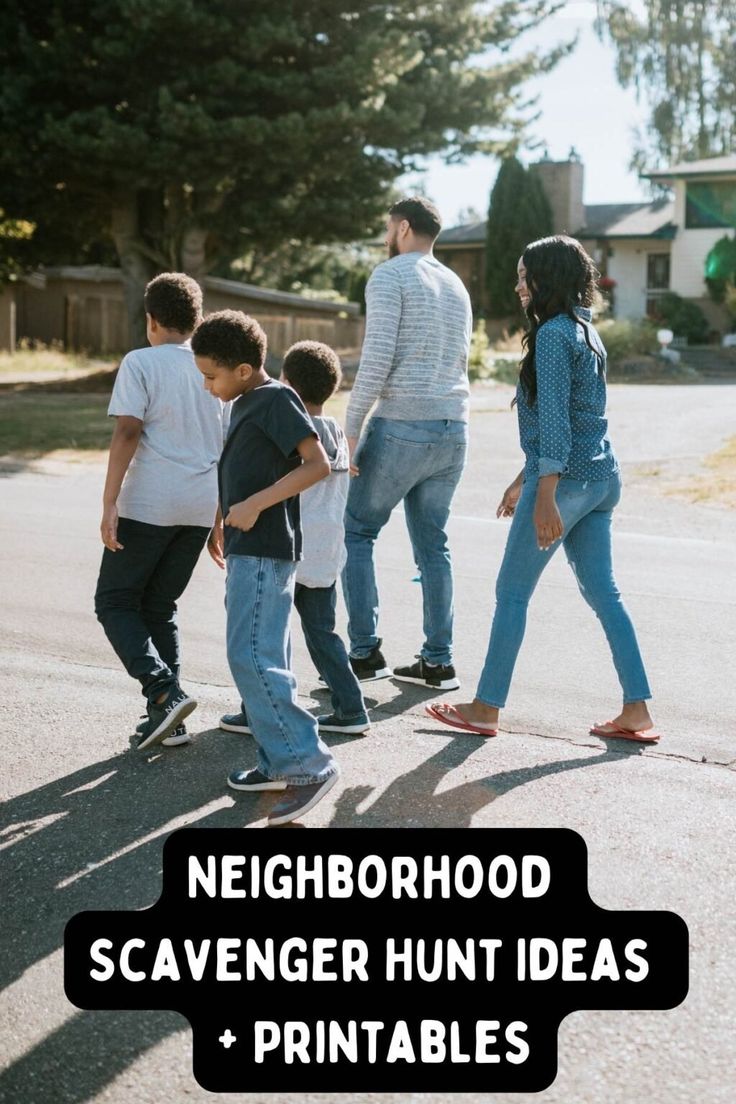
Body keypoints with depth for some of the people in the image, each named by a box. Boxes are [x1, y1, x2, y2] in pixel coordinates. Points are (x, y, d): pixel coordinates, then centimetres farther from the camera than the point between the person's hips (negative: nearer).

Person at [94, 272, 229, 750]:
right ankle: (167, 719, 12)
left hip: (148, 505, -6)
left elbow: (127, 432, -14)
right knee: (160, 606, 16)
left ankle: (164, 691, -12)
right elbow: (232, 449, 14)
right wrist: (222, 514, 22)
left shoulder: (141, 362, -4)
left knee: (115, 603, 7)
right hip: (200, 508, 6)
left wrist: (109, 502, -13)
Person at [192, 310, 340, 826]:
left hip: (265, 550, -10)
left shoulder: (277, 399, -12)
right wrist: (222, 525, 31)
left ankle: (309, 763, -13)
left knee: (251, 657, -15)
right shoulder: (245, 404, 16)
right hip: (249, 550, 10)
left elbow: (318, 464, -20)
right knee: (266, 660, 12)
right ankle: (281, 763, 19)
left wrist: (256, 504, -24)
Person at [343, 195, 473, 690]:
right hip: (454, 428, 7)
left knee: (357, 532, 6)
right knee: (433, 543, 12)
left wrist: (351, 427, -12)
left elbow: (377, 358, -16)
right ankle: (438, 661, 13)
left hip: (402, 426, -7)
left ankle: (365, 652, 3)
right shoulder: (457, 285, 18)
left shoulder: (390, 275, -6)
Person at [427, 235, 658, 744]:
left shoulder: (553, 334, -12)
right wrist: (523, 480, 27)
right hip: (602, 478, 9)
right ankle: (637, 711, 10)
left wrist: (545, 497, -23)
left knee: (512, 591, 1)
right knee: (603, 592, 10)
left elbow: (554, 420, -20)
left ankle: (486, 708, 10)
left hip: (565, 478, -9)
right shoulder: (587, 332, 17)